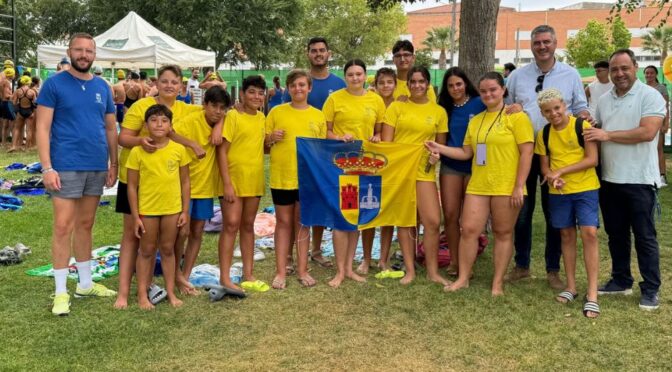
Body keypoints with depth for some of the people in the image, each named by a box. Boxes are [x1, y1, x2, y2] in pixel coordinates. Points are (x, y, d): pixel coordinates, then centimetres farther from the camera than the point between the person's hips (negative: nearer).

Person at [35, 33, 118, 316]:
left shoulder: (102, 87, 11)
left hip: (97, 167, 5)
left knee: (85, 225, 14)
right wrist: (47, 167, -15)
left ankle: (85, 284, 24)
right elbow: (43, 128, -7)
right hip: (66, 167, -5)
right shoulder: (54, 84, -3)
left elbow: (111, 129, 15)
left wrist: (113, 164, 9)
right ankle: (61, 292, 4)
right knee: (63, 226, -4)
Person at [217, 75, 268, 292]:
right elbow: (222, 151, -13)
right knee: (231, 225, -5)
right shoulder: (233, 116, -9)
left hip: (254, 181, 6)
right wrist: (227, 184, -17)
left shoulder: (262, 118, 8)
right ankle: (225, 278, 1)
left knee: (248, 226, 12)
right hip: (233, 179, -6)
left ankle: (248, 275, 19)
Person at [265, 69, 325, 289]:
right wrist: (272, 138, -14)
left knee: (302, 222, 10)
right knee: (284, 222, 7)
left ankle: (302, 270, 18)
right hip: (281, 177, -1)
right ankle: (281, 271, 14)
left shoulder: (318, 116, 6)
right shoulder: (276, 112, 2)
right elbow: (263, 142, 6)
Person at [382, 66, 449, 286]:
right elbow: (385, 141, 1)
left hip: (424, 171, 1)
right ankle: (410, 270, 16)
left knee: (433, 221, -7)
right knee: (404, 221, 6)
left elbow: (441, 144, 13)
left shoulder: (438, 112, 7)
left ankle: (433, 271, 7)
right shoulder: (396, 107, 4)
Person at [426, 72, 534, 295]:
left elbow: (526, 152, -9)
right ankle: (463, 278, 12)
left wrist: (519, 187, -14)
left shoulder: (516, 117, -4)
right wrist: (440, 149, 2)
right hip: (477, 186, 5)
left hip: (506, 187, -5)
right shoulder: (475, 121, 14)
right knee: (469, 229, 0)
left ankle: (498, 282, 14)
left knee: (503, 233, 4)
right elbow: (467, 153, 16)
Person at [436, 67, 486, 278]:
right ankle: (454, 261, 12)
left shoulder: (479, 104, -4)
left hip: (474, 166, -3)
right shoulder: (445, 108, 8)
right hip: (450, 166, 3)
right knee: (450, 215, 0)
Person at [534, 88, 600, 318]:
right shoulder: (544, 134, 5)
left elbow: (592, 159, -12)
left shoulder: (582, 126, -8)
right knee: (567, 236, 10)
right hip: (558, 192, 4)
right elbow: (545, 166, 9)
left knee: (589, 234, -12)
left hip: (585, 189, -4)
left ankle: (592, 294, -9)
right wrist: (551, 177, -15)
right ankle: (571, 286, 21)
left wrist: (560, 171, -17)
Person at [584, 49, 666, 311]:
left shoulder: (650, 96, -8)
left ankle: (650, 290, 11)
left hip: (639, 180, -6)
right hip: (609, 180, 6)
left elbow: (647, 132, -20)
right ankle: (621, 281, 27)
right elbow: (596, 134, 19)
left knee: (644, 236, 2)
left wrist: (607, 135, -18)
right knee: (616, 234, 14)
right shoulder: (603, 100, 12)